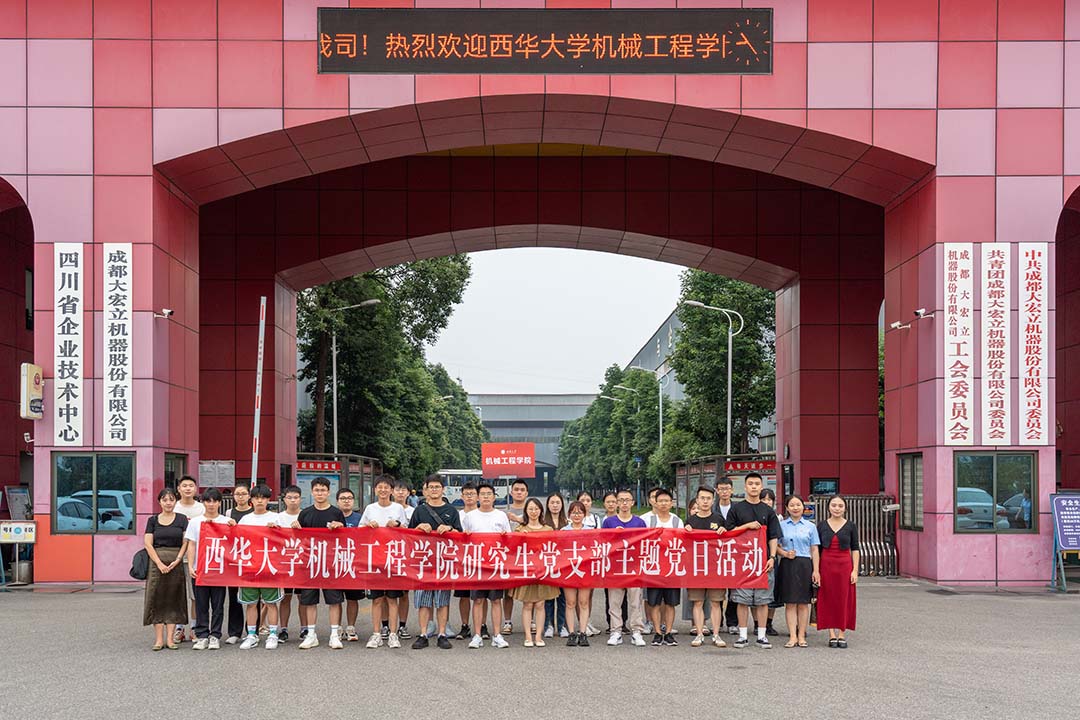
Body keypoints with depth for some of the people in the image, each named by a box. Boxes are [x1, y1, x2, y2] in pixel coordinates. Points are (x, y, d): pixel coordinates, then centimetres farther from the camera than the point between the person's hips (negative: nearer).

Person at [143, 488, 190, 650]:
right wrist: (159, 563, -10)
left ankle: (170, 638, 3)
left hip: (176, 562, 0)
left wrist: (177, 561, -11)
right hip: (157, 562, 0)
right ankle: (159, 639, 0)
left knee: (173, 600, 0)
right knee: (156, 599, -3)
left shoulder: (182, 519, 7)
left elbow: (185, 542, 2)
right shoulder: (153, 520, 7)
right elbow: (148, 543, 1)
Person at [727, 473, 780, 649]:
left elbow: (773, 537, 8)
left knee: (763, 600, 2)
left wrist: (772, 557, -3)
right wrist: (747, 526, -10)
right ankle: (743, 636, 5)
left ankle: (762, 635, 7)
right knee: (742, 599, -1)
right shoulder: (737, 509, 6)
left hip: (763, 561, 1)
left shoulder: (768, 511, 10)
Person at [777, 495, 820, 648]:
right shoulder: (781, 525, 7)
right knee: (790, 602, -2)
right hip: (787, 565, 0)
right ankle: (792, 636, 0)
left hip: (805, 565, 0)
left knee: (803, 602, 2)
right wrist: (784, 553, -13)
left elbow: (814, 550, 7)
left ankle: (801, 636, 7)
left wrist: (816, 570, -1)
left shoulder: (810, 526, 9)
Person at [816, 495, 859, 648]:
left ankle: (842, 634, 7)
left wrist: (855, 570, -4)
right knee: (828, 599, 1)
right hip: (826, 565, 1)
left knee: (844, 599, 1)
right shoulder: (821, 525, 4)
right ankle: (832, 635, 7)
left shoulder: (850, 526, 3)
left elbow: (855, 549, 4)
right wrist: (816, 570, -1)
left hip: (845, 565, 0)